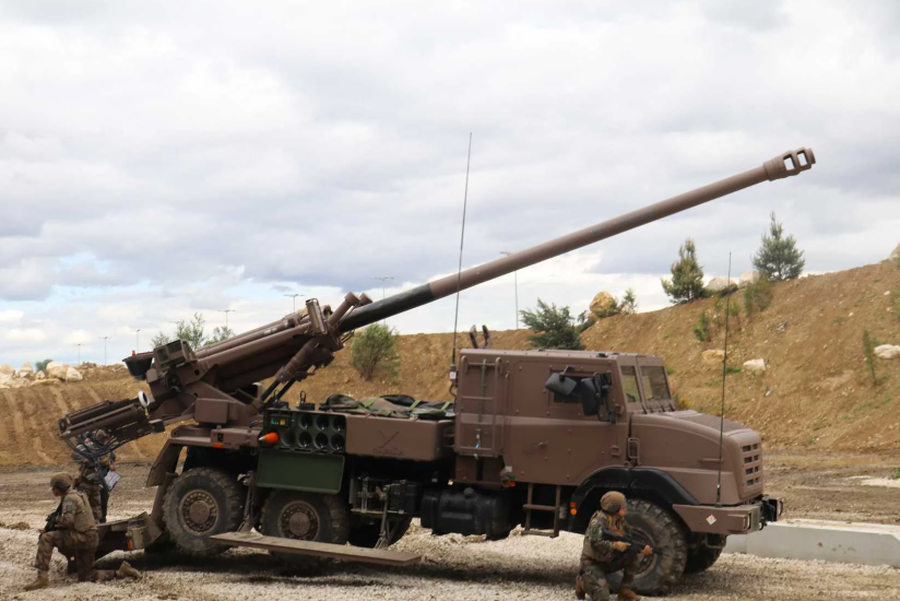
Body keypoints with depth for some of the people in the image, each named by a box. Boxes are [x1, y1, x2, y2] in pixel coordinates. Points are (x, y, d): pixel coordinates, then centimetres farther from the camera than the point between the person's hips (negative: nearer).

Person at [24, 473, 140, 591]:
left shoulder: (70, 498, -10)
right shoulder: (76, 495, 20)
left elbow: (67, 520, -25)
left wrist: (54, 521, -4)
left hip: (82, 537, -10)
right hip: (89, 540, 10)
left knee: (46, 539, -17)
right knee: (85, 577, 16)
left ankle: (42, 578, -21)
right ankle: (120, 572, 12)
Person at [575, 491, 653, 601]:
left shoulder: (621, 522, 2)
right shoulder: (598, 522, -22)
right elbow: (595, 543, -35)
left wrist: (642, 549, -18)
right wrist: (615, 545, -41)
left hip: (609, 562, 7)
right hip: (593, 563, -7)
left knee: (635, 555, -13)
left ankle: (625, 589, -2)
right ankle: (583, 582, 8)